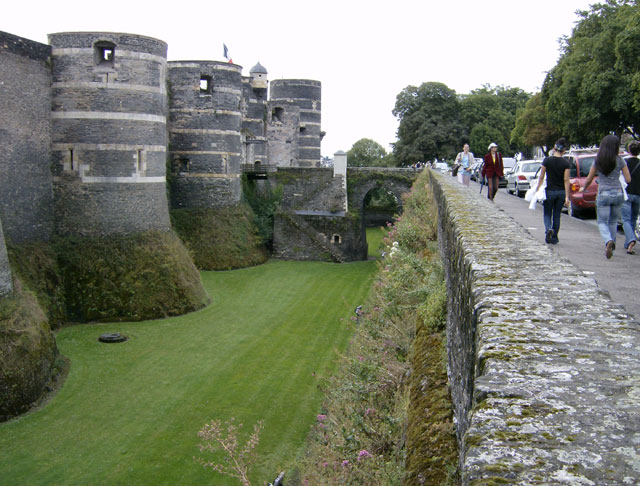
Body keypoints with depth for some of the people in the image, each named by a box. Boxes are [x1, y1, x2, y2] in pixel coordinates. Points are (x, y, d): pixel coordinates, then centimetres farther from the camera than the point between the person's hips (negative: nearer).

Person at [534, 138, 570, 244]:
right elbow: (566, 180, -7)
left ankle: (548, 229, -18)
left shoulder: (547, 160, -7)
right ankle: (554, 238, 17)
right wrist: (567, 197, -5)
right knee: (557, 215, 13)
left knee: (547, 214, 11)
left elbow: (541, 177, -3)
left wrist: (537, 190, 7)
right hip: (561, 192, 1)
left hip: (549, 191, -1)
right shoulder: (566, 163, -5)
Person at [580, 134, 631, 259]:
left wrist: (583, 189, 24)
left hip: (603, 194, -1)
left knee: (602, 222, 4)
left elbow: (589, 179, 6)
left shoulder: (597, 161, -2)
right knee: (613, 222, 19)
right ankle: (612, 245, 23)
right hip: (618, 194, 1)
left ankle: (608, 241, -23)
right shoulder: (620, 160, -3)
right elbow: (628, 180, -2)